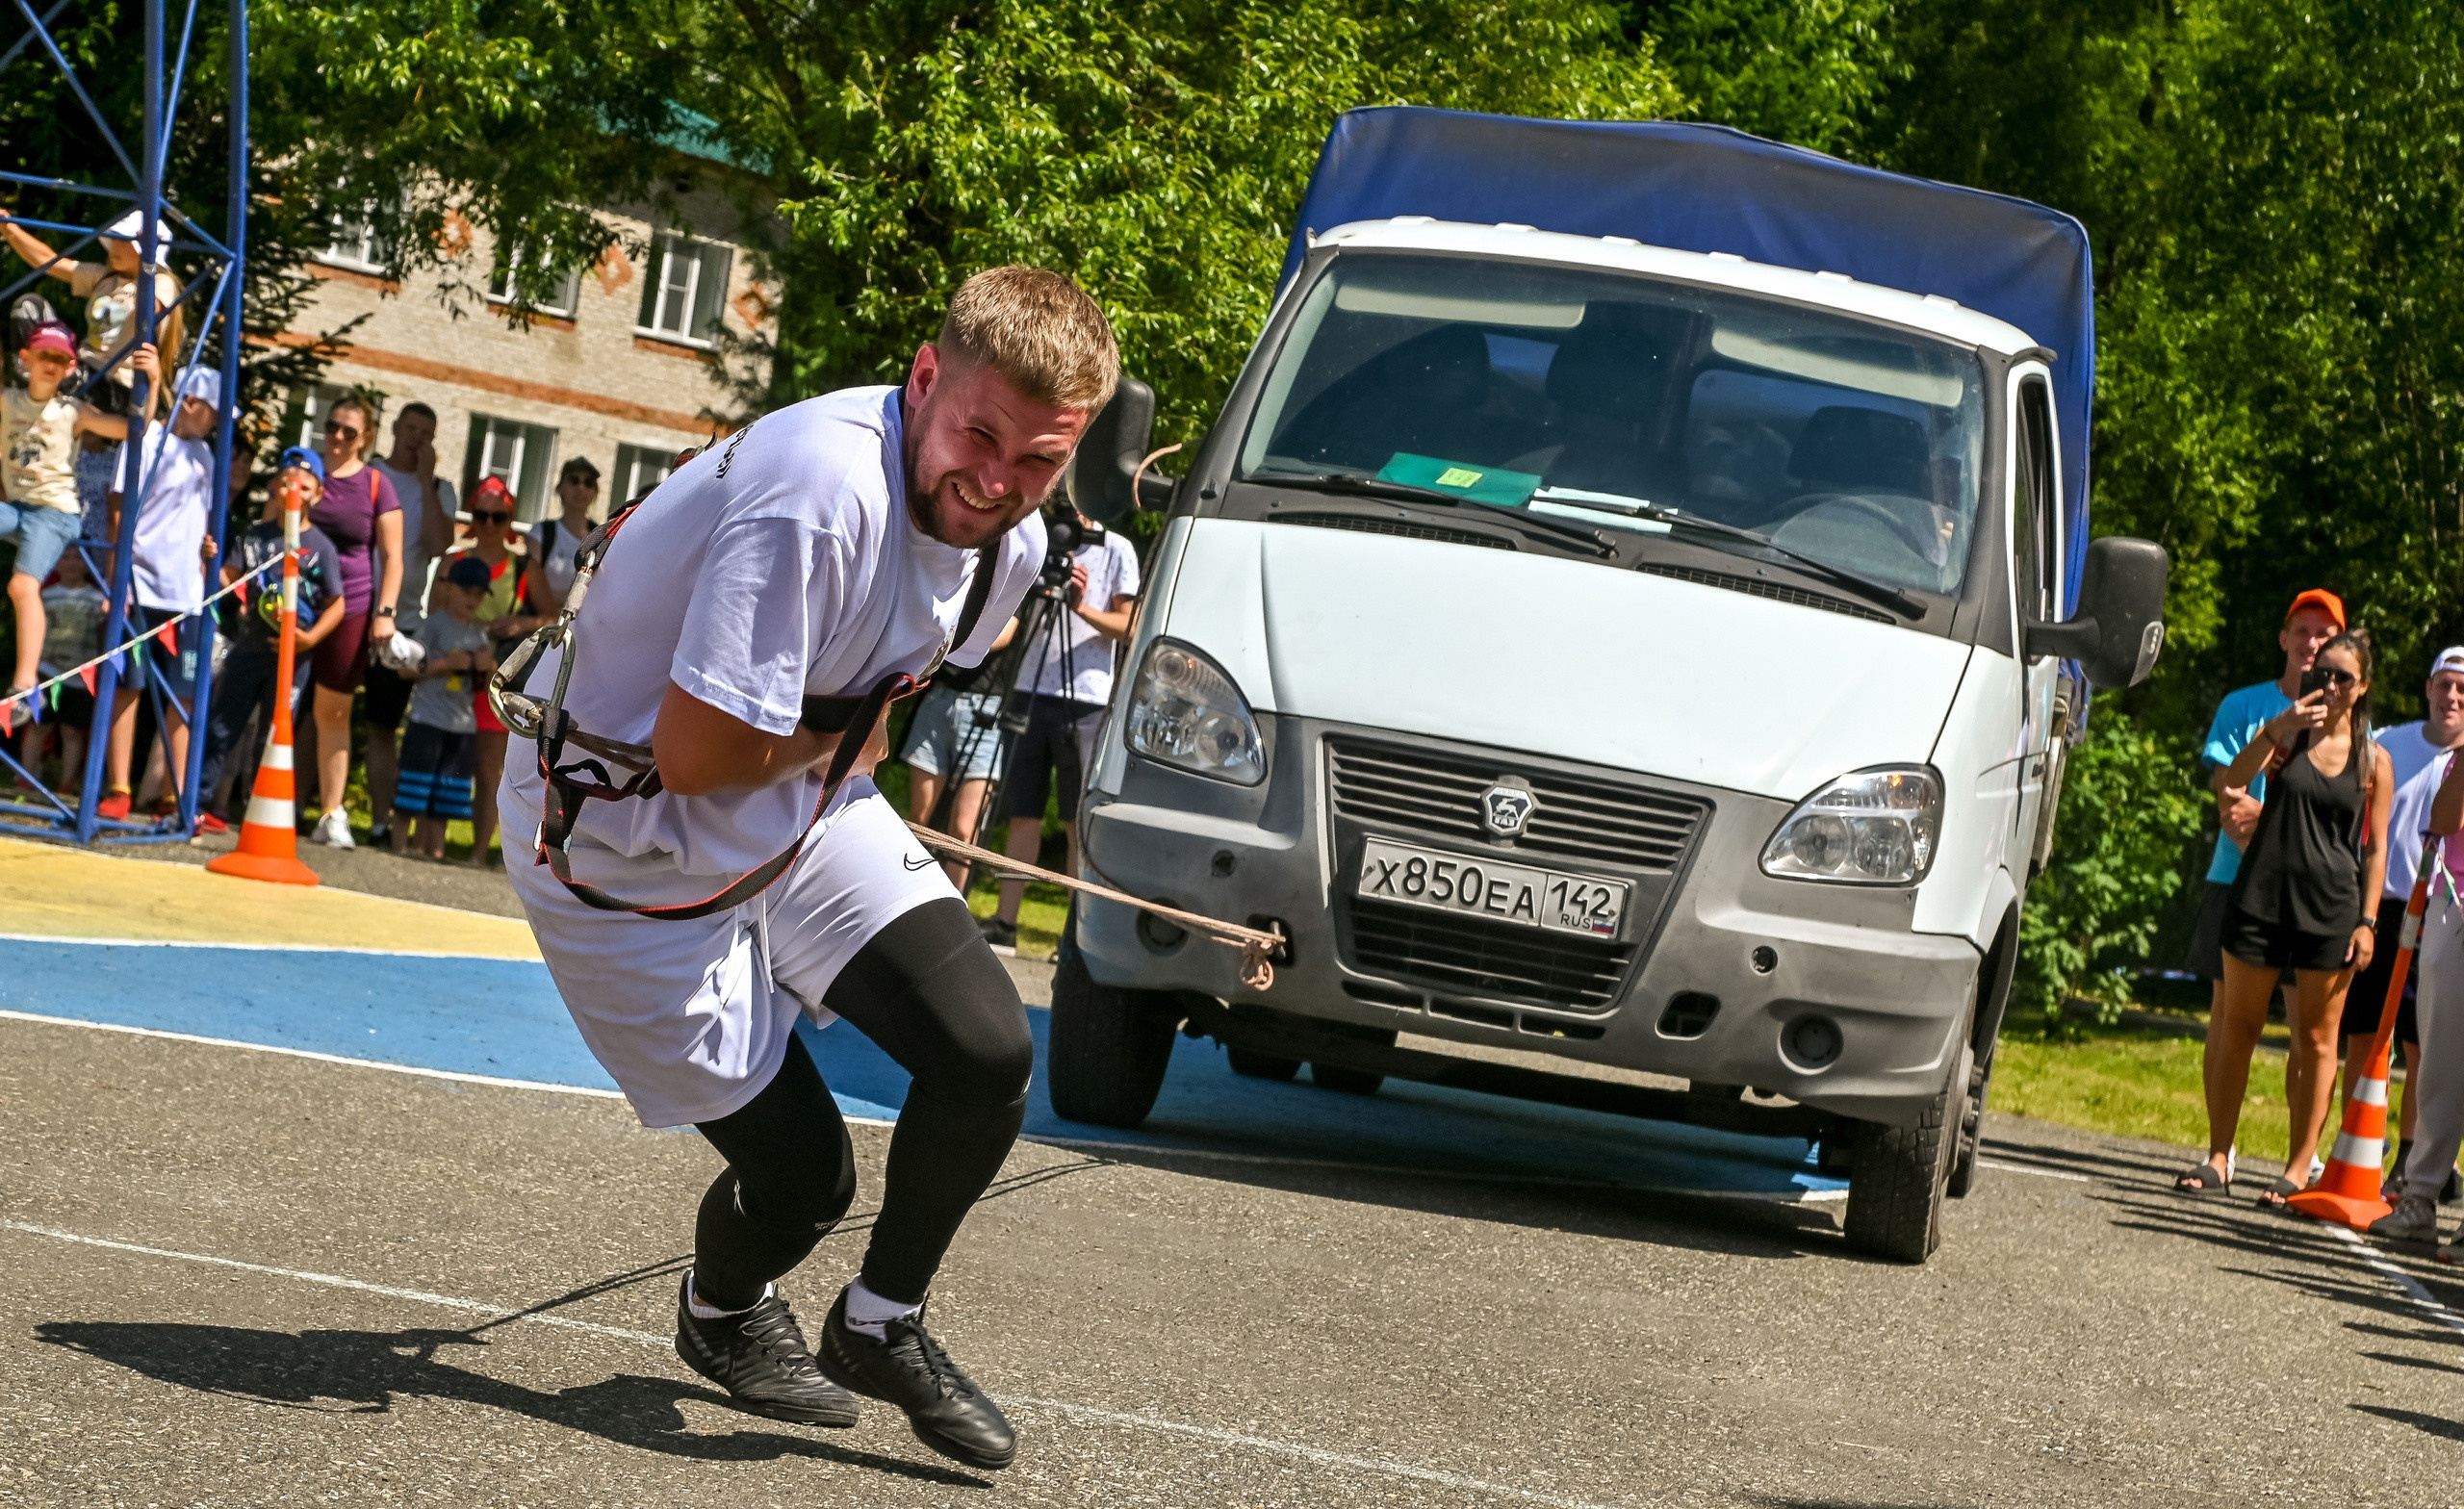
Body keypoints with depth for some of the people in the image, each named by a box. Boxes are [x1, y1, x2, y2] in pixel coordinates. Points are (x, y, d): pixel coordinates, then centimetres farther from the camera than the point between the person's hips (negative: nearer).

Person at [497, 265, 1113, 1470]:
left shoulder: (1010, 547, -7)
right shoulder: (820, 496, -36)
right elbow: (696, 750, -34)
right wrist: (846, 735, -18)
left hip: (796, 800, 7)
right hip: (627, 843, -7)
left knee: (987, 1049, -10)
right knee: (797, 1167, -4)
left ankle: (881, 1327, 16)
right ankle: (722, 1317, 35)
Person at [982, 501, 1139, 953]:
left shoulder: (1115, 551, 2)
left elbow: (1131, 627, -2)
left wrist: (1085, 609, -20)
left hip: (1086, 699, -4)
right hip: (1033, 692, 4)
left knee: (1080, 821, -2)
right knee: (1022, 813, 3)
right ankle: (1004, 924, 4)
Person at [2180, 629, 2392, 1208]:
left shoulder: (2374, 761, 6)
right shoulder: (2287, 735, 5)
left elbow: (2376, 848, 6)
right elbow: (2229, 783, -10)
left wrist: (2367, 922, -2)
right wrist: (2276, 729, -21)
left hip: (2330, 910, -1)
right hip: (2261, 899, 1)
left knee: (2316, 1039, 2)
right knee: (2237, 1028, 5)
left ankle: (2299, 1168, 6)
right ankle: (2217, 1155, 13)